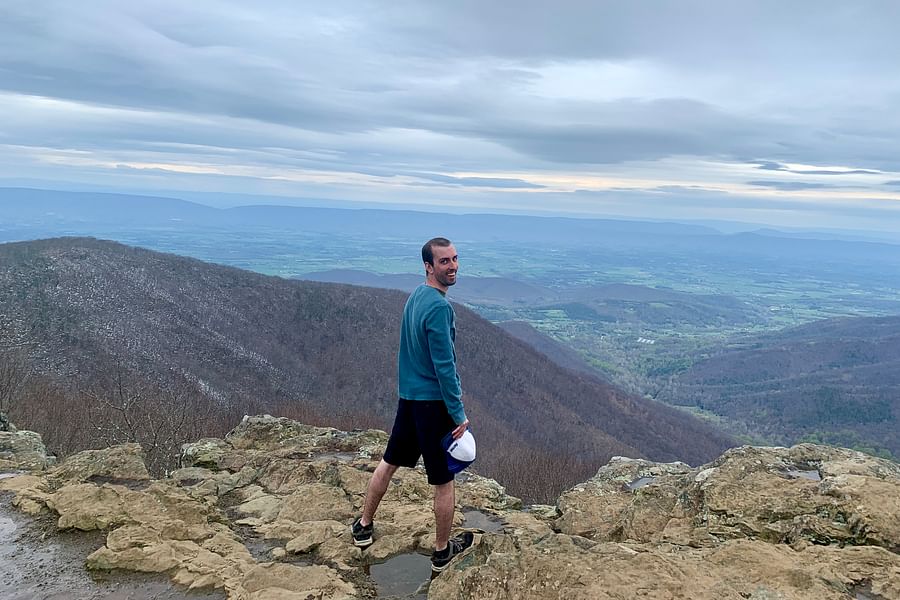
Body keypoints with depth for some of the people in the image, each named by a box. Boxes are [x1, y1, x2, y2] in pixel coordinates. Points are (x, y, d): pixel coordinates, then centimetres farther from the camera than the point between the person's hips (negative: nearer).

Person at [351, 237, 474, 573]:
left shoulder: (416, 296, 8)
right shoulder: (439, 307, -22)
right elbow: (444, 365, -23)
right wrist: (458, 414, -18)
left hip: (408, 395, 9)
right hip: (434, 402, -9)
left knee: (390, 462, 22)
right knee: (444, 481, 7)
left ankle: (364, 527, 36)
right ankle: (442, 552, 22)